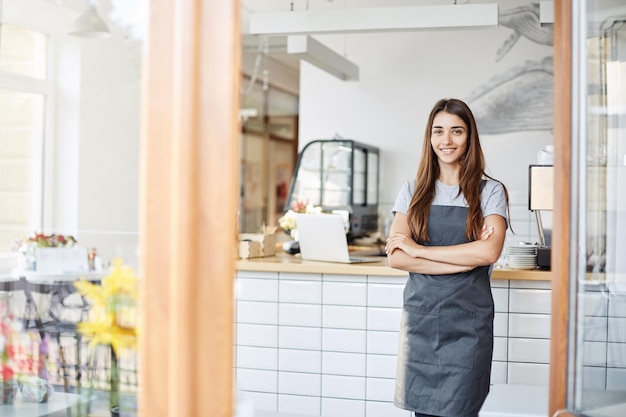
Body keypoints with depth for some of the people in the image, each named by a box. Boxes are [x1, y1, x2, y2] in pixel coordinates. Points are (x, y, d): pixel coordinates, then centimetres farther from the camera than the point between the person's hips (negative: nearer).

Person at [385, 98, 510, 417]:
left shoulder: (490, 191, 3)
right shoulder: (413, 191, 8)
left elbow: (489, 252, -14)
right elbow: (395, 258, -4)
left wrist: (418, 250, -11)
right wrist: (468, 258, -12)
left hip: (468, 321, -2)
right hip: (420, 316, 2)